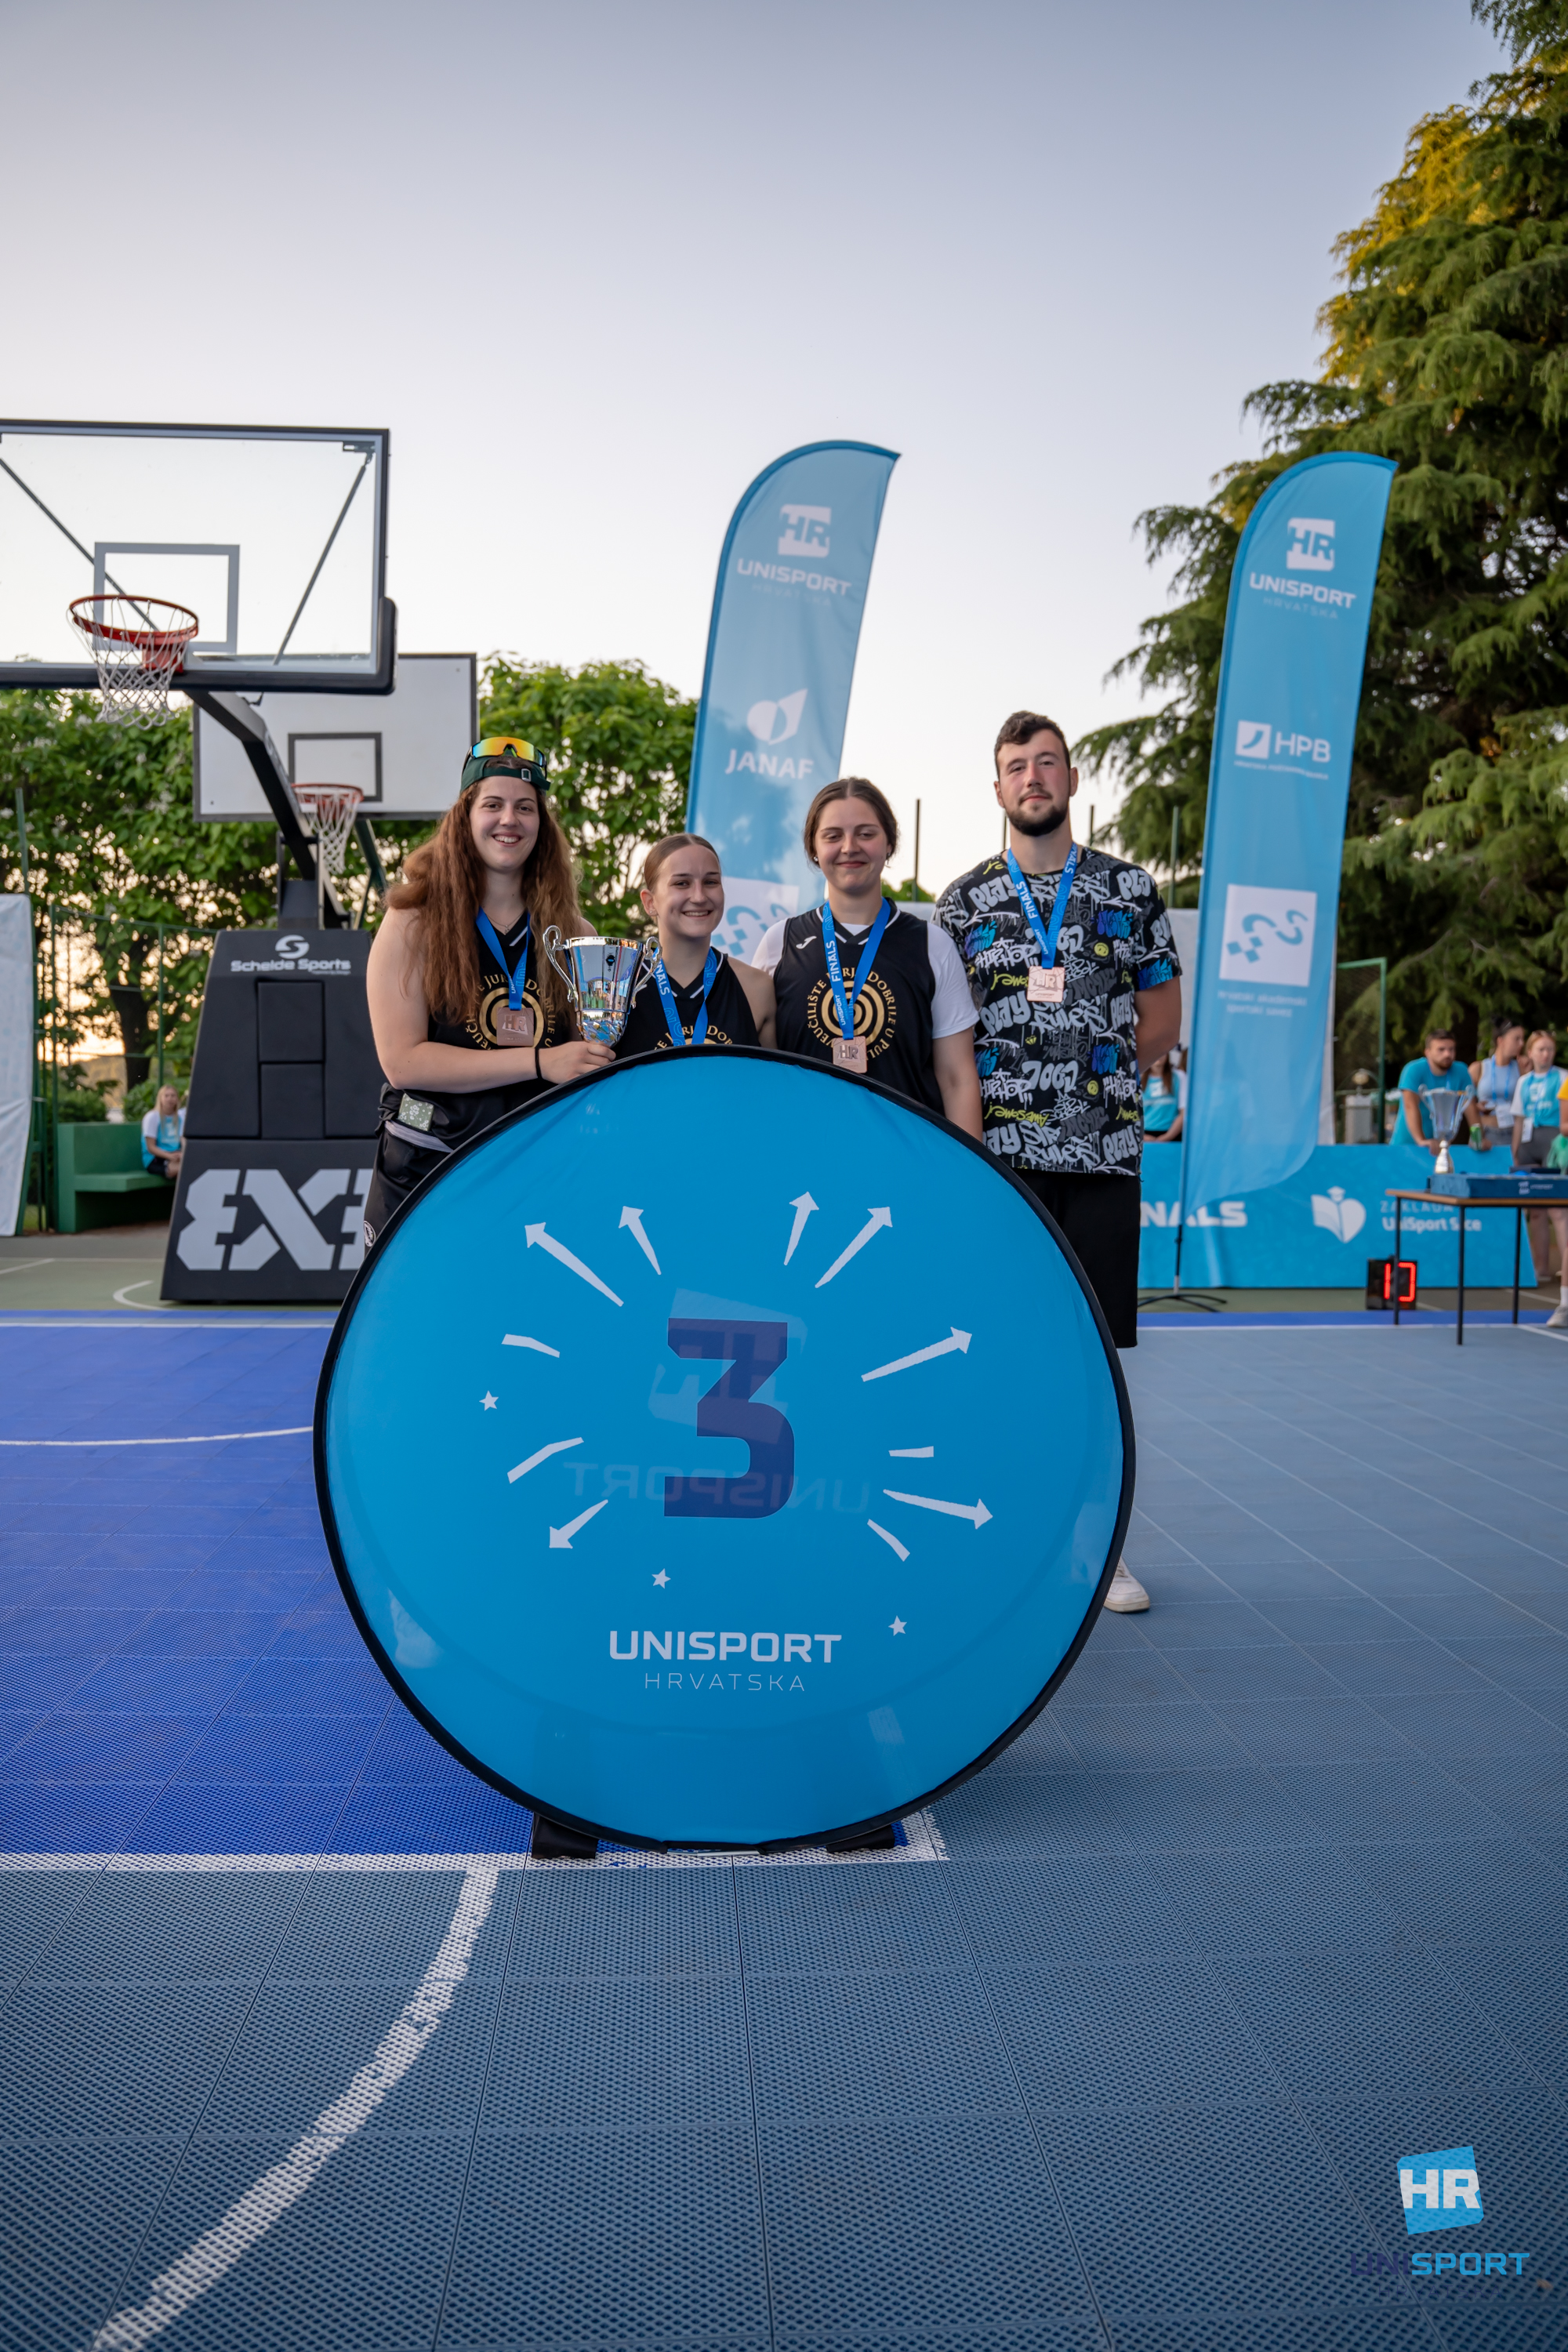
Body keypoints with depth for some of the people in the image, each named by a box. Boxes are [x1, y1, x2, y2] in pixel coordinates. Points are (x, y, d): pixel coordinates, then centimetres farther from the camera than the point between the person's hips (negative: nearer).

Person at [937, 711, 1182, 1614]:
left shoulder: (1131, 890, 9)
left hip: (1104, 1151, 0)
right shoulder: (963, 902, 8)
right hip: (1001, 1155, 0)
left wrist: (1096, 1070, 1)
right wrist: (1007, 1084, -1)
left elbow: (1162, 1022, 10)